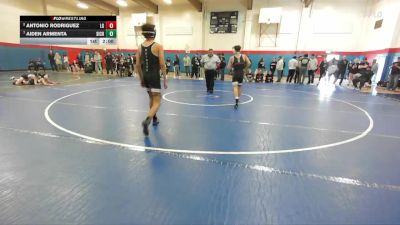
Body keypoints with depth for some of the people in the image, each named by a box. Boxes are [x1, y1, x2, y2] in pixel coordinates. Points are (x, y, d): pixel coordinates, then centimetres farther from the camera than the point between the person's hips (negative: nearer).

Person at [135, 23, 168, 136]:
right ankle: (147, 120, -27)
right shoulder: (158, 46, -7)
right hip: (154, 77, -6)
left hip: (145, 76, 6)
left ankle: (154, 119, 37)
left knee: (152, 98, 25)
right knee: (157, 102, -4)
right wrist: (165, 79, -6)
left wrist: (141, 79, 17)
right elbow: (162, 65, -12)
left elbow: (138, 65, 7)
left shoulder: (140, 47, 7)